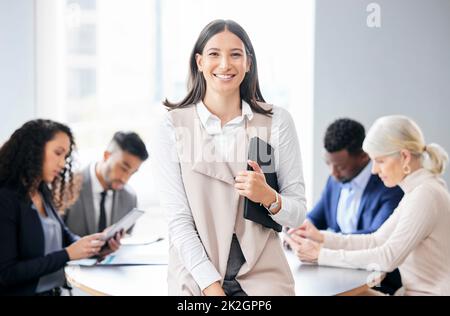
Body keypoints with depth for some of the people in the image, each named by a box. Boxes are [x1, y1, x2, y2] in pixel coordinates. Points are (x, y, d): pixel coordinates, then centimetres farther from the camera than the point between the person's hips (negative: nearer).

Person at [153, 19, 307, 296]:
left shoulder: (278, 122, 1)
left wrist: (268, 197, -15)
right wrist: (211, 285, -12)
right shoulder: (173, 126, -1)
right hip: (195, 277, 0)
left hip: (262, 276, 1)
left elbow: (298, 213, 5)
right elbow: (179, 219, -4)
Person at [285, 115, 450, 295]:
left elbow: (389, 257, -23)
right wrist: (321, 238, 0)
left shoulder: (426, 194, -19)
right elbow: (377, 241, 11)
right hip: (415, 291, 8)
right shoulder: (416, 191, 11)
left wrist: (321, 255, -19)